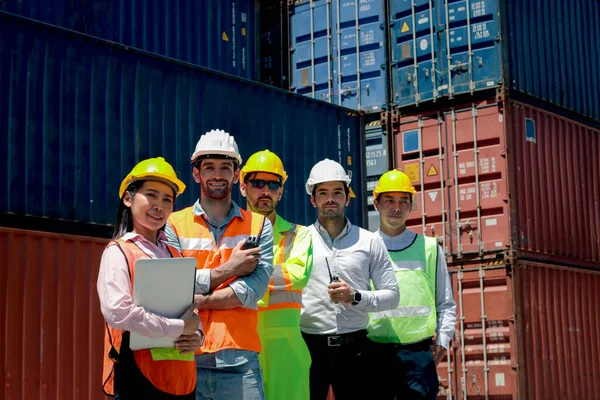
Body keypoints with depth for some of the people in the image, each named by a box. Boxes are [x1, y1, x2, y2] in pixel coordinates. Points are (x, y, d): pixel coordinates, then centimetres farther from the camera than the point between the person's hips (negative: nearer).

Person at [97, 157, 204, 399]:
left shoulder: (175, 256, 17)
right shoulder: (118, 252, -3)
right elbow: (117, 311, -17)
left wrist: (196, 335, -3)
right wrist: (179, 328, -15)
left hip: (181, 378, 6)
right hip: (138, 375, -6)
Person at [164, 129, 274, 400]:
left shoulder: (258, 226, 9)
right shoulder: (175, 225, 7)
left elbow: (254, 289, -5)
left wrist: (196, 301, -11)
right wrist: (227, 269, -6)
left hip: (239, 359, 0)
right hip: (186, 359, 0)